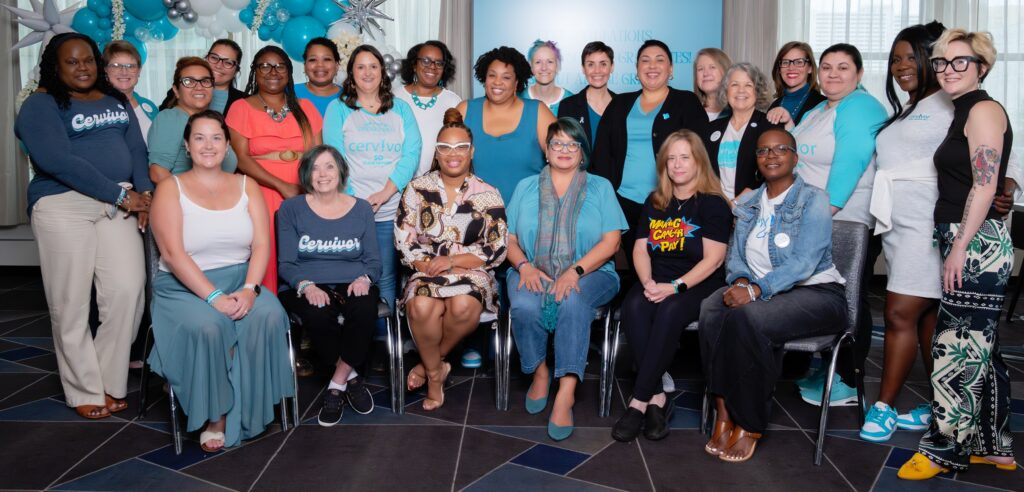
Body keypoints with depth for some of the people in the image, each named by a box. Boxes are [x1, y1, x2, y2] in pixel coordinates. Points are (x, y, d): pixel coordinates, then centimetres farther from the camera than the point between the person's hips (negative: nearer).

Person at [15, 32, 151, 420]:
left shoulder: (116, 100, 17)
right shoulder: (41, 105, -1)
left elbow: (137, 148, 10)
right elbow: (58, 160, -14)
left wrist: (144, 191, -9)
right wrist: (120, 194, -17)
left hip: (118, 205, 4)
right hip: (64, 206, -4)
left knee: (127, 291, -5)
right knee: (71, 302, 1)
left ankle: (110, 383, 12)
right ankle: (85, 391, 14)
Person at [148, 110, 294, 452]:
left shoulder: (246, 186, 11)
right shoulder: (171, 189, 1)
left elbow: (262, 245, 1)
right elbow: (173, 254, -11)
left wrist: (249, 288, -17)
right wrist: (214, 297, -22)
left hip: (240, 280, 3)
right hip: (184, 287, -2)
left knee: (269, 315, -28)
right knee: (208, 327, -33)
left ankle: (248, 412, -14)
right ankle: (214, 417, -12)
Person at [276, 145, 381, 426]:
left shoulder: (361, 209, 13)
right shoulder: (291, 209, 8)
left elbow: (373, 260, 11)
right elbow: (286, 263, 2)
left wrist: (364, 278, -13)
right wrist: (306, 286, -19)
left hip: (353, 285, 1)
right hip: (309, 288, -1)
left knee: (364, 309, -35)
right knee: (318, 315, -36)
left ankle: (338, 383, -16)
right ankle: (350, 377, -11)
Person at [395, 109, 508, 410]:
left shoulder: (488, 195, 4)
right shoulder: (417, 189, 8)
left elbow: (496, 250, -1)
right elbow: (404, 241, 4)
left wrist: (451, 261, -11)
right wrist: (429, 266, -13)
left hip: (472, 271, 0)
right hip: (426, 271, 1)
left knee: (463, 306, -35)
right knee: (422, 307, -34)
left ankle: (430, 363, -5)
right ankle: (435, 374, -7)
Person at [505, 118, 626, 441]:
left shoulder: (600, 187, 12)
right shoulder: (526, 187, 18)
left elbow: (611, 241, 0)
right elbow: (509, 238, 11)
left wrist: (575, 271, -15)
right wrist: (524, 265, -11)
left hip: (590, 273, -1)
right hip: (533, 273, 2)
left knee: (573, 302, -36)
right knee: (524, 305, -32)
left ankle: (566, 393, -35)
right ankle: (540, 373, -5)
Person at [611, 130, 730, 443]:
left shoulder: (713, 204, 1)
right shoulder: (655, 202, 17)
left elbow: (713, 259, -9)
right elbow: (640, 248, 10)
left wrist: (676, 287, -20)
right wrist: (647, 282, -10)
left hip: (698, 285, -4)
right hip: (656, 282, 4)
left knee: (669, 311, -36)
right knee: (634, 306, -30)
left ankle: (639, 402, -30)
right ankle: (657, 397, -27)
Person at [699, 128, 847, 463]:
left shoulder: (812, 199, -5)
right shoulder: (749, 204, 15)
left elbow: (803, 262, -17)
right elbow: (736, 254, 11)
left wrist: (756, 290, -26)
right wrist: (740, 281, -12)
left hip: (817, 293, -5)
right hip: (761, 292, 5)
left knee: (746, 317, -34)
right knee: (711, 308, -26)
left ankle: (749, 426, -19)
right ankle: (723, 413, -23)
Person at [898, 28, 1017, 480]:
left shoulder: (984, 109, -9)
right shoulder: (964, 112, 18)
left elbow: (984, 186, -17)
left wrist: (959, 249, -18)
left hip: (977, 244, -10)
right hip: (969, 245, 10)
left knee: (957, 349, -5)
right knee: (981, 350, 14)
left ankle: (944, 448, 6)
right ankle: (993, 447, 25)